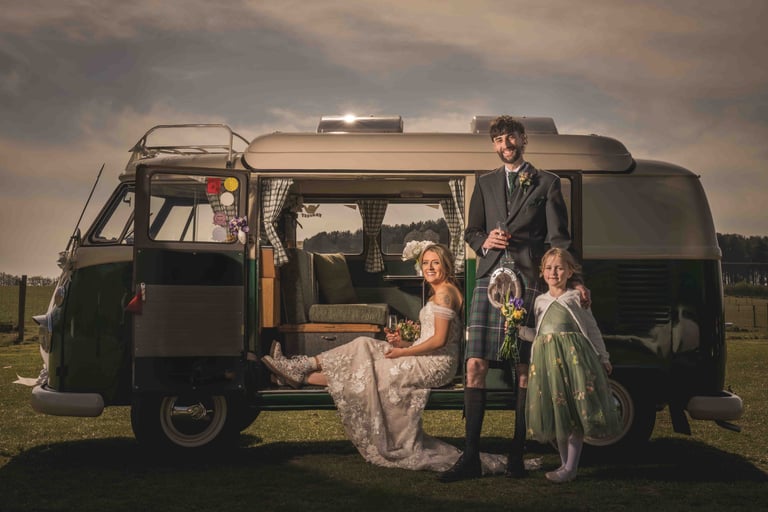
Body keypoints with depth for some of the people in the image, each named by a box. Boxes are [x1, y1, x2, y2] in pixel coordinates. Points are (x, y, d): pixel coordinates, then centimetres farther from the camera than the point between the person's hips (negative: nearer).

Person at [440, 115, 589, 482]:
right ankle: (470, 457, -4)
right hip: (490, 279, 2)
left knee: (525, 370, -1)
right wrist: (485, 241, -2)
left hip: (529, 281, -2)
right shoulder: (485, 184, 21)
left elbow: (558, 238, 5)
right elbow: (471, 231, 22)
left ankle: (517, 455, 7)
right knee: (475, 365, -6)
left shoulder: (547, 183, 11)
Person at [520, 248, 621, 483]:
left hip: (574, 355, -3)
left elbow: (592, 330, 9)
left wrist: (603, 359, 8)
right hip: (546, 357, 4)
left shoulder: (576, 297, 6)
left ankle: (571, 467, -3)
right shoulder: (540, 301, 16)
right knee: (556, 412, 5)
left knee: (576, 410, -7)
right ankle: (565, 462, 17)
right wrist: (520, 329, -1)